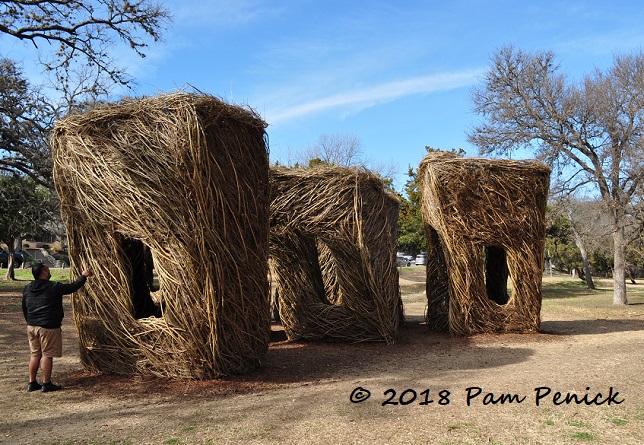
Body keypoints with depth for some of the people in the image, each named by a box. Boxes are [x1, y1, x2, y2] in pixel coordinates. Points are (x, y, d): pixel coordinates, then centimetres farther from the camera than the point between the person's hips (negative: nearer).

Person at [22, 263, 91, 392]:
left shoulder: (27, 288, 8)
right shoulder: (54, 287, -14)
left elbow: (24, 308, 17)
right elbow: (72, 287, -4)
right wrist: (83, 276, 12)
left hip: (31, 327, 7)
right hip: (49, 327, -7)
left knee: (35, 354, 15)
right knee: (47, 355, 1)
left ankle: (32, 383, 20)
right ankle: (46, 384, 8)